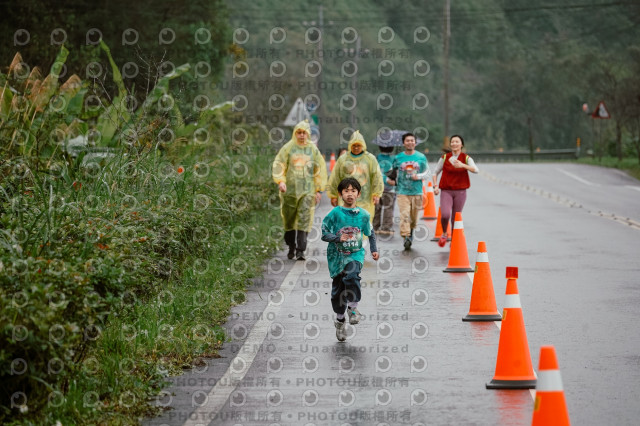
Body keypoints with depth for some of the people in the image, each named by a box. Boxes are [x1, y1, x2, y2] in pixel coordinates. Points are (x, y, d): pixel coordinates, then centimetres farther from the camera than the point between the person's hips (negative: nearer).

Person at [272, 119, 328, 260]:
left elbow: (320, 170, 12)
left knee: (304, 220, -10)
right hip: (290, 190, 0)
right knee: (289, 220, 6)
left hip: (308, 191, 0)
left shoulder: (313, 150, 8)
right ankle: (291, 247, 22)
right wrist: (281, 181, -16)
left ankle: (300, 250, -12)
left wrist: (319, 190, 7)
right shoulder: (288, 148, 4)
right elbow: (278, 165, 0)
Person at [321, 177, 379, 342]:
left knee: (351, 276, -30)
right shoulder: (335, 213, -6)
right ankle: (340, 321, 26)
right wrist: (338, 238, -22)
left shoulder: (363, 214, 2)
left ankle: (353, 308, -13)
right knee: (338, 290, 6)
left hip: (355, 254, 0)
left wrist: (374, 250, 10)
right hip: (337, 255, 0)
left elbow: (371, 233, 19)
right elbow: (324, 233, -7)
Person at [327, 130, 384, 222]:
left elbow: (377, 177, 4)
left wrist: (376, 194, -3)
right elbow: (334, 178, 11)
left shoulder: (370, 159, 6)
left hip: (365, 200, 0)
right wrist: (333, 195, 10)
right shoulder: (342, 159, 8)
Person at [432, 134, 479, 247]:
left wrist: (463, 165, -32)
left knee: (456, 218, 2)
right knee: (445, 215, -20)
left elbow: (475, 170, -16)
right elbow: (436, 172, 12)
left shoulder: (466, 158, 1)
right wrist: (435, 186, -3)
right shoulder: (444, 158, 4)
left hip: (460, 192, 0)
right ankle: (444, 233, 8)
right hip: (446, 191, 0)